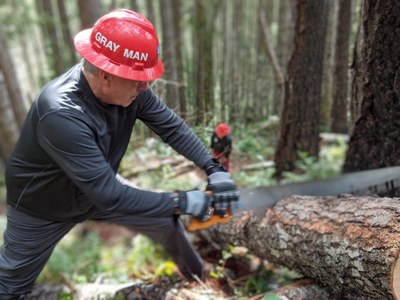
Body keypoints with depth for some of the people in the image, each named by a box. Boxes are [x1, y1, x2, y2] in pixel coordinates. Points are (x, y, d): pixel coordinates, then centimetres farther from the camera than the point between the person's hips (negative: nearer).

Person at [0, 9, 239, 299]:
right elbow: (110, 195, -42)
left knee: (168, 222, 10)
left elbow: (172, 126, -13)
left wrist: (214, 168, -23)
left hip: (99, 187, 6)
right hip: (43, 207, -5)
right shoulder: (62, 114, -43)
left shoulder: (129, 85, -23)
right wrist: (182, 202, -35)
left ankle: (201, 276, 38)